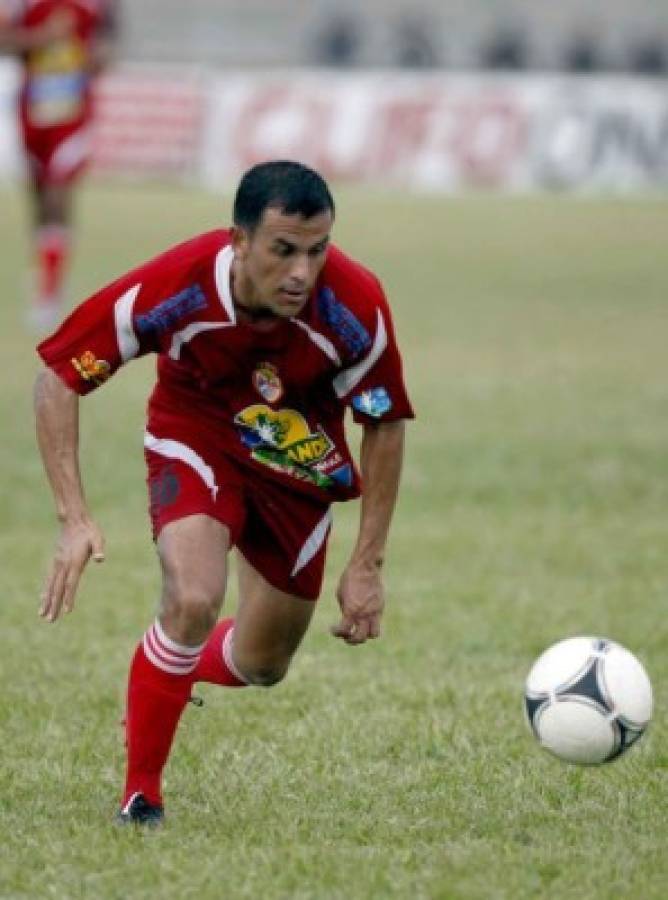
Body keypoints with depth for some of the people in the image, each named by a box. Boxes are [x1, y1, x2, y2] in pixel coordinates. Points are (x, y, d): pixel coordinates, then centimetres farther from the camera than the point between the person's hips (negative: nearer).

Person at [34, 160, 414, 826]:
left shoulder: (355, 306, -30)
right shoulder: (173, 289, -33)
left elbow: (384, 423, -12)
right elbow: (58, 376, -20)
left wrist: (367, 564, -10)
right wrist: (75, 519, -26)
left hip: (298, 459, 3)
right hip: (196, 439, -2)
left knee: (261, 666, 12)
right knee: (194, 601, -29)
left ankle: (175, 673, 48)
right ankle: (139, 795, -11)